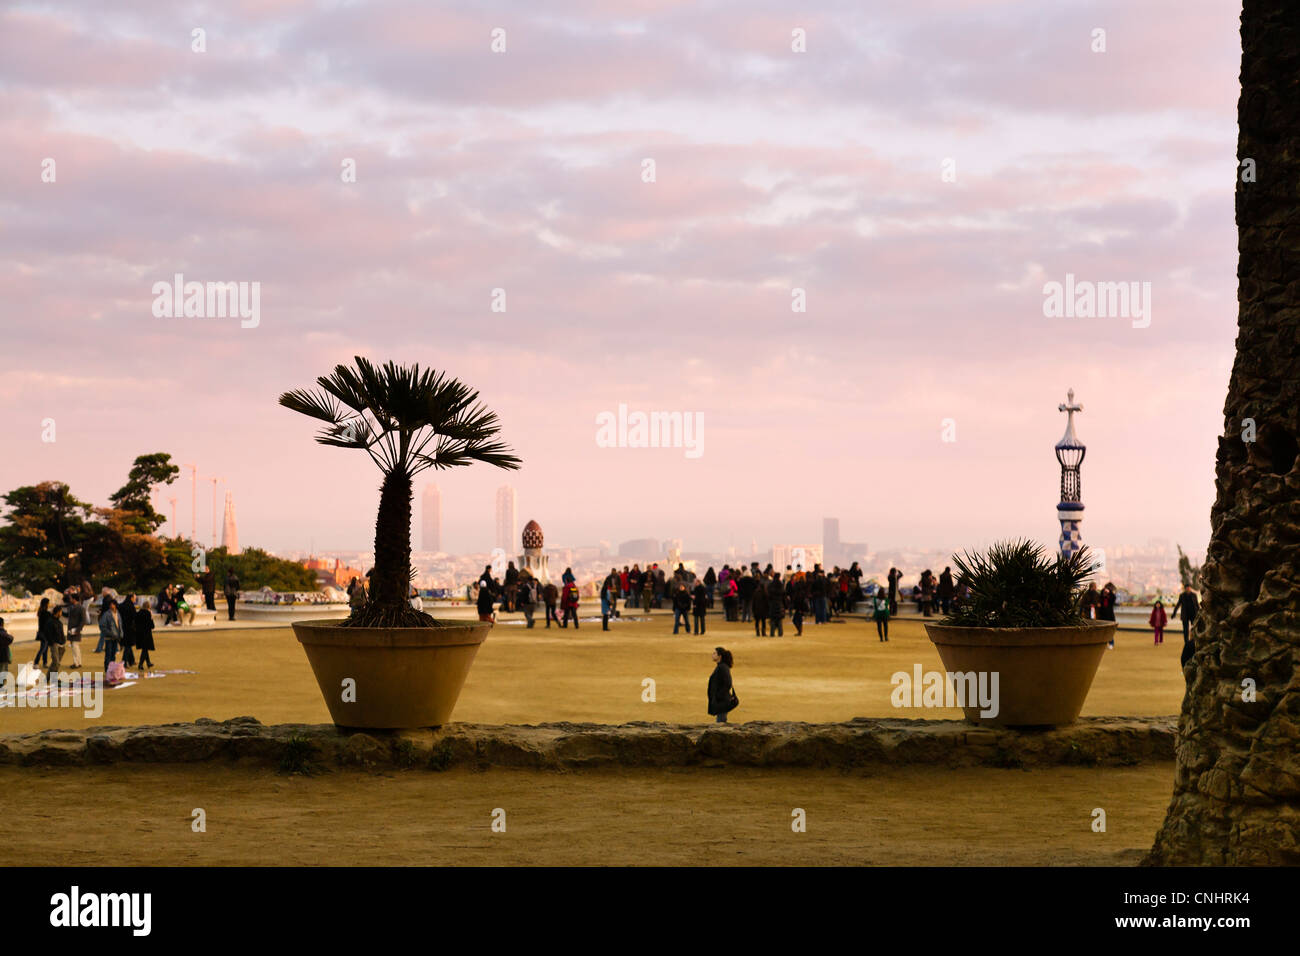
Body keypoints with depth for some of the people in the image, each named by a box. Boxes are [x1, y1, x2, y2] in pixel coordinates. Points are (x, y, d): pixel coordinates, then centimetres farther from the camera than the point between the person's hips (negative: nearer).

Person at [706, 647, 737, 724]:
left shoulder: (723, 667, -17)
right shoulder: (722, 667, 14)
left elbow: (728, 684, -23)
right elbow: (727, 683, 20)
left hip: (722, 700, -10)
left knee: (720, 723, -7)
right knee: (721, 723, 11)